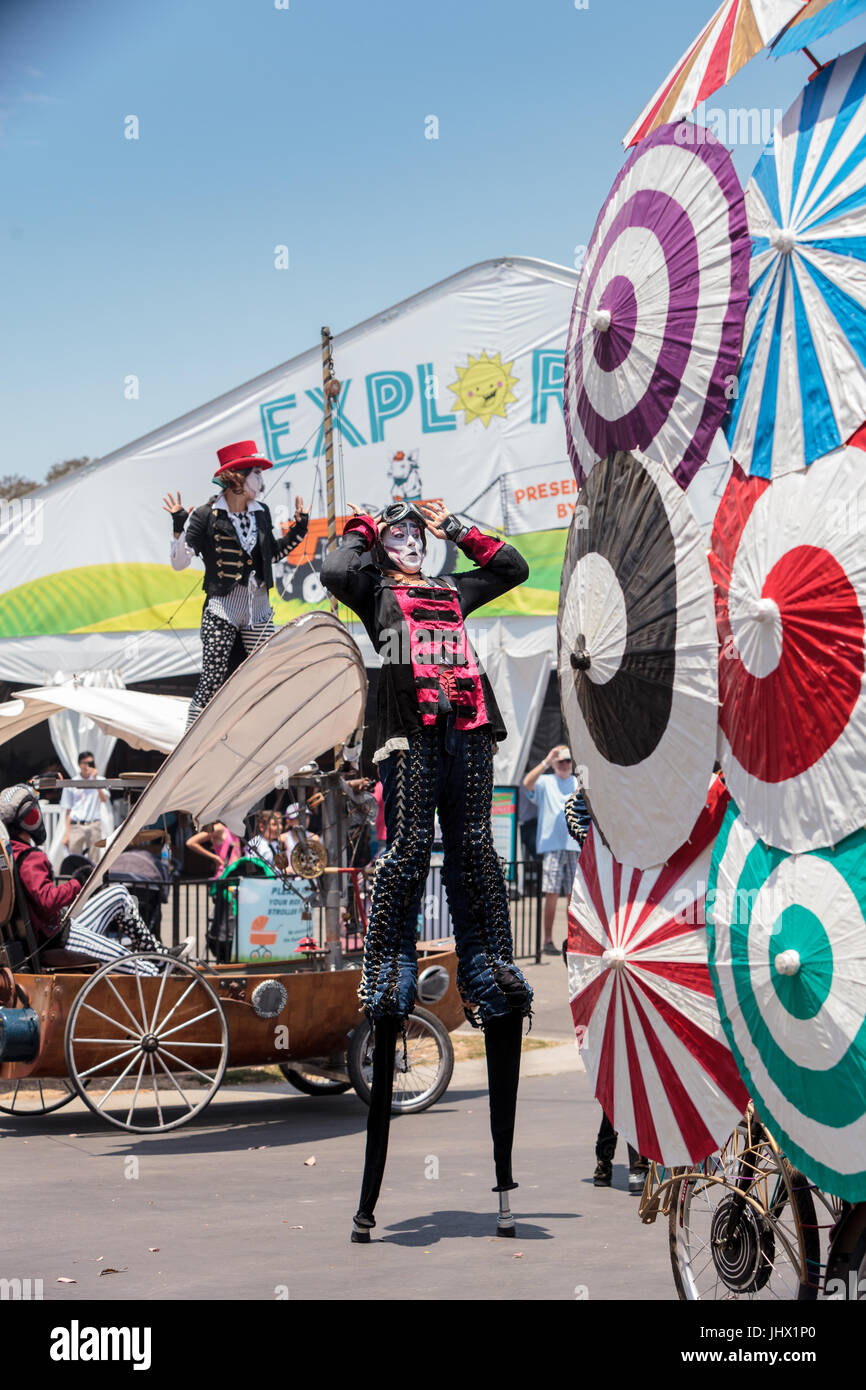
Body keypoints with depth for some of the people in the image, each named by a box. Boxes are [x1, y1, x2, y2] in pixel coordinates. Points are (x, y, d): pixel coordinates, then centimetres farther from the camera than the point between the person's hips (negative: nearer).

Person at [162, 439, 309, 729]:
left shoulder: (261, 513, 10)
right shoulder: (207, 516, -7)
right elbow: (179, 562, -8)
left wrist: (299, 529, 17)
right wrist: (179, 527, -21)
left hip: (259, 608, 5)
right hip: (222, 609, -5)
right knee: (212, 683, -9)